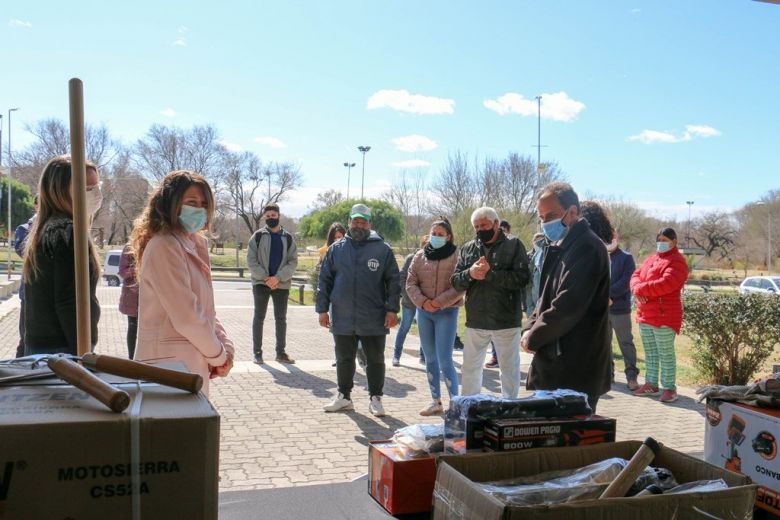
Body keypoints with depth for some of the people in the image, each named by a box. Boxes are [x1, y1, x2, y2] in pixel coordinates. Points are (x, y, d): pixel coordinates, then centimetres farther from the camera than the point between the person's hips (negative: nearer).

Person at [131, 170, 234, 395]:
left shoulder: (193, 246, 12)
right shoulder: (165, 246, -16)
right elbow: (186, 317, -20)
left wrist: (225, 346, 0)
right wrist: (217, 355, -8)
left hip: (192, 363, 9)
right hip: (172, 362, -9)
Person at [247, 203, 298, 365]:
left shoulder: (288, 238, 5)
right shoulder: (258, 236, 2)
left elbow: (293, 262, -2)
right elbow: (251, 261, -4)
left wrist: (278, 278, -15)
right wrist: (265, 278, -15)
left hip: (281, 284, 1)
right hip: (260, 283, -1)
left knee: (281, 319, 7)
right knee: (259, 317, 4)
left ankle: (281, 352, 15)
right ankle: (257, 352, 11)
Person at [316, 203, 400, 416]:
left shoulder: (383, 249, -1)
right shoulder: (336, 249, 5)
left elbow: (393, 281, 0)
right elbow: (324, 280, 8)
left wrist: (392, 309, -7)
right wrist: (322, 309, 2)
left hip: (373, 319, -2)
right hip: (342, 319, 2)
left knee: (375, 361, 8)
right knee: (344, 360, 13)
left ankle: (375, 398, 22)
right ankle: (344, 397, 28)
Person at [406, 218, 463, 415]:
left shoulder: (456, 256, -6)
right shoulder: (420, 256, 6)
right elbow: (411, 283, 5)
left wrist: (439, 302, -16)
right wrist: (423, 302, -10)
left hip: (447, 312, -5)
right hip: (423, 312, 5)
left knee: (445, 361, -8)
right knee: (430, 359, 11)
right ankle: (436, 401, 22)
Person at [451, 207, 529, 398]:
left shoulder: (513, 245, -5)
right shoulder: (468, 248, 9)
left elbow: (521, 278, -17)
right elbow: (455, 281, 5)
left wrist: (489, 273, -21)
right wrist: (470, 274, -15)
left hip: (506, 320, -4)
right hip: (475, 320, 5)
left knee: (509, 368, 8)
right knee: (470, 367, 15)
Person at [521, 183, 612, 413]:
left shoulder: (586, 247, -16)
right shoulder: (561, 246, 15)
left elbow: (567, 306, -22)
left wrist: (534, 337, -11)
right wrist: (531, 329, 4)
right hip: (556, 361, 10)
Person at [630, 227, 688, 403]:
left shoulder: (677, 261, -7)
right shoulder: (651, 259, 19)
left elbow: (665, 284, -21)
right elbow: (636, 275, 12)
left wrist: (641, 289, -13)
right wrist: (637, 289, -10)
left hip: (664, 315, -8)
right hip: (645, 314, 8)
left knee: (666, 353, -4)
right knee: (650, 352, 15)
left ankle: (669, 387, 3)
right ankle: (651, 384, 24)